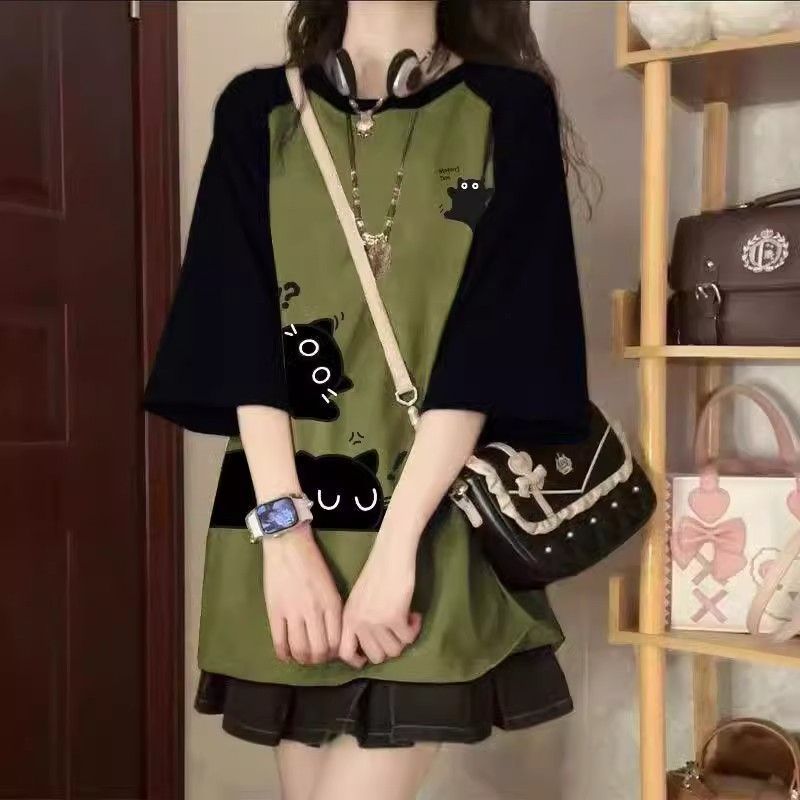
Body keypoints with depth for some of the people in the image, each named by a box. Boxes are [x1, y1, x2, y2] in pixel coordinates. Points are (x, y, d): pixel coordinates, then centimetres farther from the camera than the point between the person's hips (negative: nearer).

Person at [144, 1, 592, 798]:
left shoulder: (509, 110, 1)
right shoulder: (257, 111, 7)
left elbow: (490, 347, -8)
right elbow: (240, 334, -2)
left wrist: (395, 545, -16)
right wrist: (283, 528, -13)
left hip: (436, 524, -2)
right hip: (287, 516, 3)